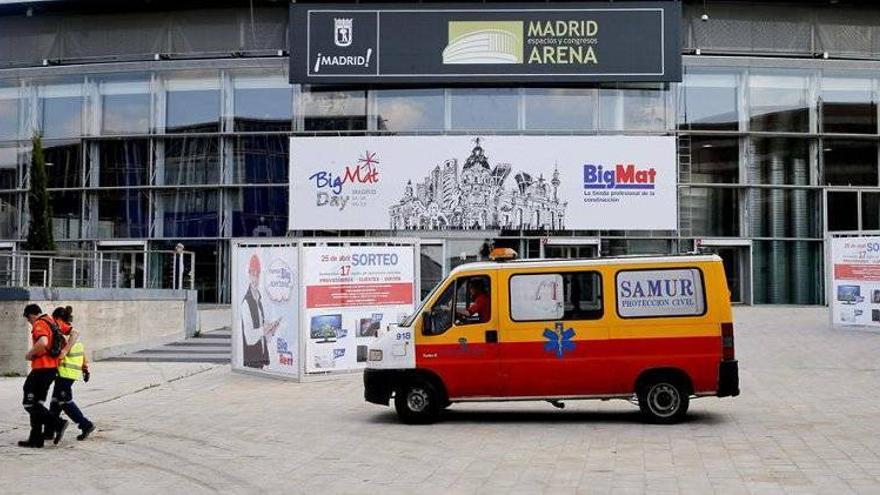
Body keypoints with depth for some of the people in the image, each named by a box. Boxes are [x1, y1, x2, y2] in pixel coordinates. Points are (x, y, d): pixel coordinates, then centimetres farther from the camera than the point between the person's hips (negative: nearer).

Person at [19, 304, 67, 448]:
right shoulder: (52, 321, 15)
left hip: (42, 368, -9)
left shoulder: (39, 324, -12)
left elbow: (43, 342, -31)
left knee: (29, 403, -3)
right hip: (53, 367, 9)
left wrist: (30, 353, -15)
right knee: (37, 403, 13)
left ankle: (57, 424, -10)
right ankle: (36, 439, 14)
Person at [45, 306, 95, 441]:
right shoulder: (71, 330, 19)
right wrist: (85, 367, 21)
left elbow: (75, 334, -29)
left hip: (66, 371, -10)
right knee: (56, 399, 16)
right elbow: (82, 349, 20)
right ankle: (49, 431, 22)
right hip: (74, 370, 10)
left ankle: (86, 425, -4)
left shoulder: (64, 328, -8)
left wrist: (65, 350, -35)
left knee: (65, 400, -4)